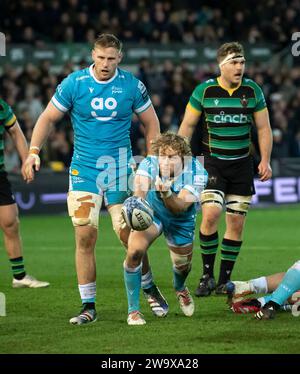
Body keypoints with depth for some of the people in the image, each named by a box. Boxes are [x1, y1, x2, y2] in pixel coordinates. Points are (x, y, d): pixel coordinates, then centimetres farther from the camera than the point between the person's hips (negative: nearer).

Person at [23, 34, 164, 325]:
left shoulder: (132, 85, -1)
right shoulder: (74, 83, -3)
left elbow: (151, 123, 10)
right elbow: (48, 117, 4)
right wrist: (33, 152, -7)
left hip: (120, 169, 0)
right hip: (83, 170, 0)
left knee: (129, 234, -5)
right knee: (85, 237, -6)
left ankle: (149, 288, 20)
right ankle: (88, 307, 3)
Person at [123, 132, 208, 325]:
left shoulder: (197, 173, -30)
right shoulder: (149, 165, -29)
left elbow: (180, 207, -40)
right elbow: (139, 191, -46)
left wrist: (166, 193, -61)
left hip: (180, 221, 1)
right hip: (151, 212, -1)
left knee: (182, 265, 17)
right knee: (134, 251, -26)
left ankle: (180, 288, 58)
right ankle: (133, 310, -9)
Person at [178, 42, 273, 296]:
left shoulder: (253, 91, 1)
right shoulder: (204, 90, -4)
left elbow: (264, 128, 7)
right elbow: (188, 125, 3)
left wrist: (265, 161, -2)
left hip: (242, 165, 2)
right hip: (212, 163, -2)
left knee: (236, 224, 2)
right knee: (211, 215, -18)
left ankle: (225, 280, 13)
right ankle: (207, 275, -4)